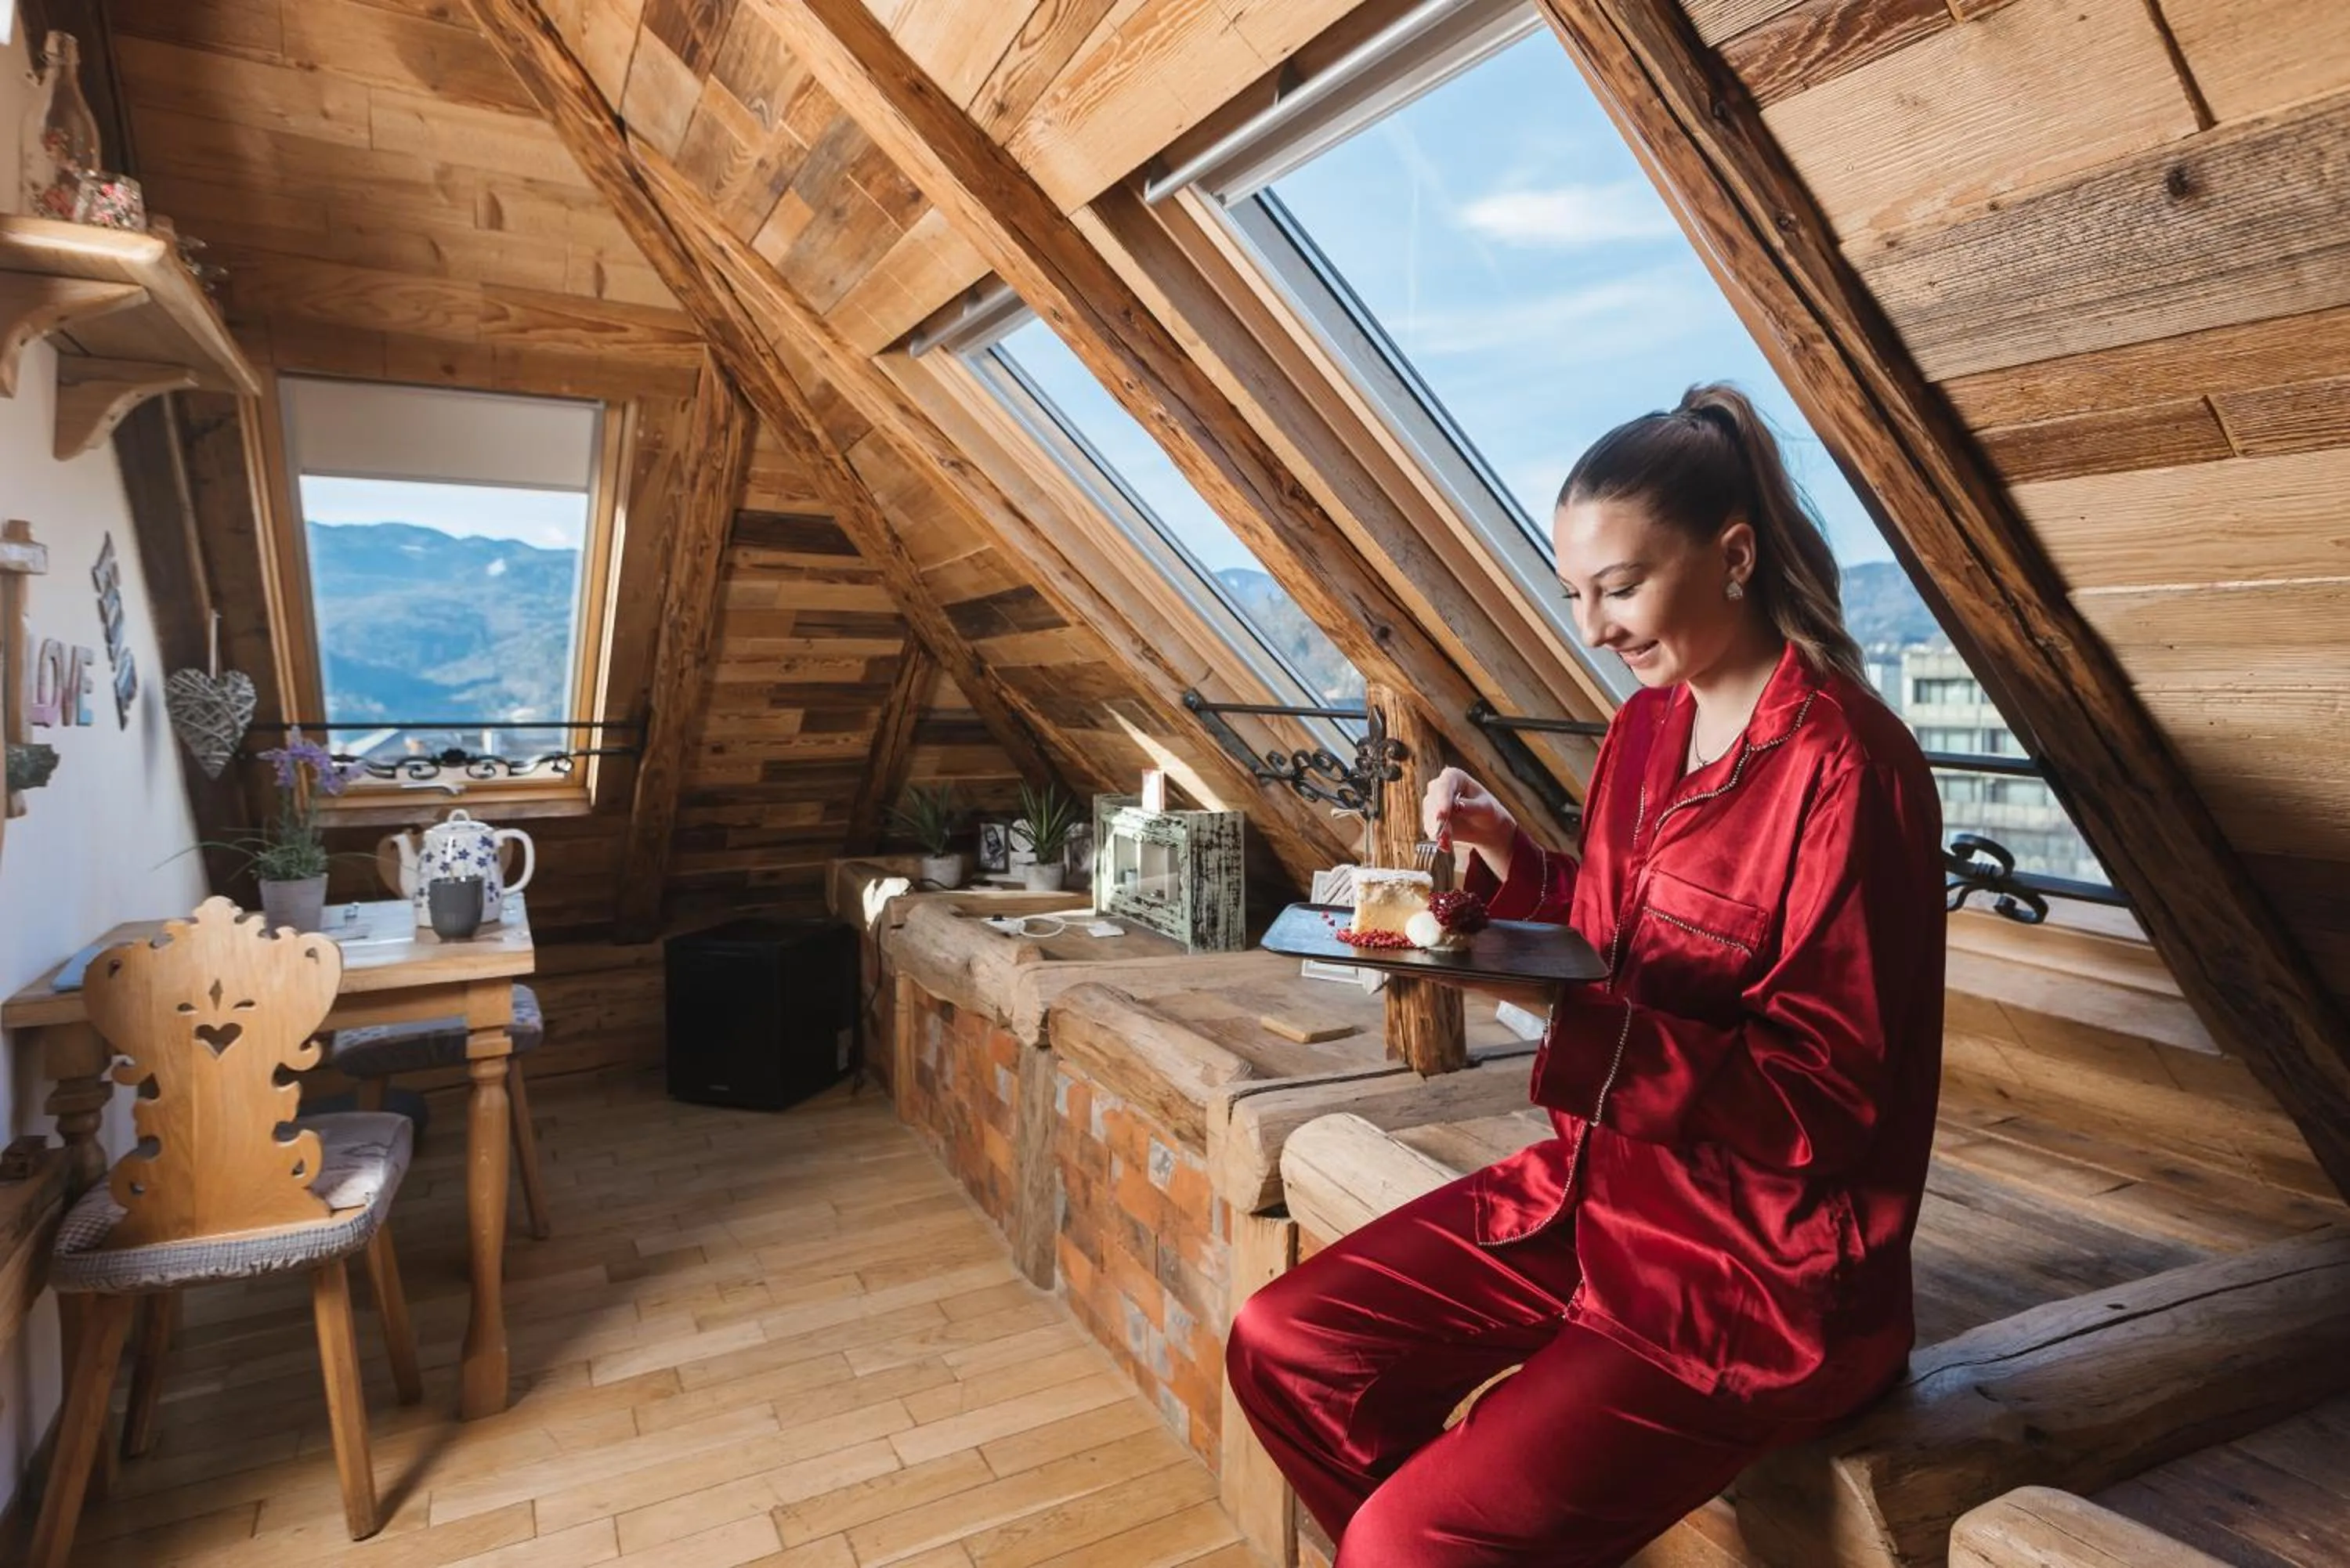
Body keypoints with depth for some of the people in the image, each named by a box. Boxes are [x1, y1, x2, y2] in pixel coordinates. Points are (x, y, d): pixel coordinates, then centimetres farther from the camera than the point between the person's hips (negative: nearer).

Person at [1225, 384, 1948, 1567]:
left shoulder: (1844, 768, -19)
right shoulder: (1648, 726, 4)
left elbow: (1826, 1096, -19)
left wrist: (1576, 1019, -31)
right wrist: (1509, 863, -3)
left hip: (1766, 1267, -7)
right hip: (1596, 1190, 8)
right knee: (1280, 1350, 2)